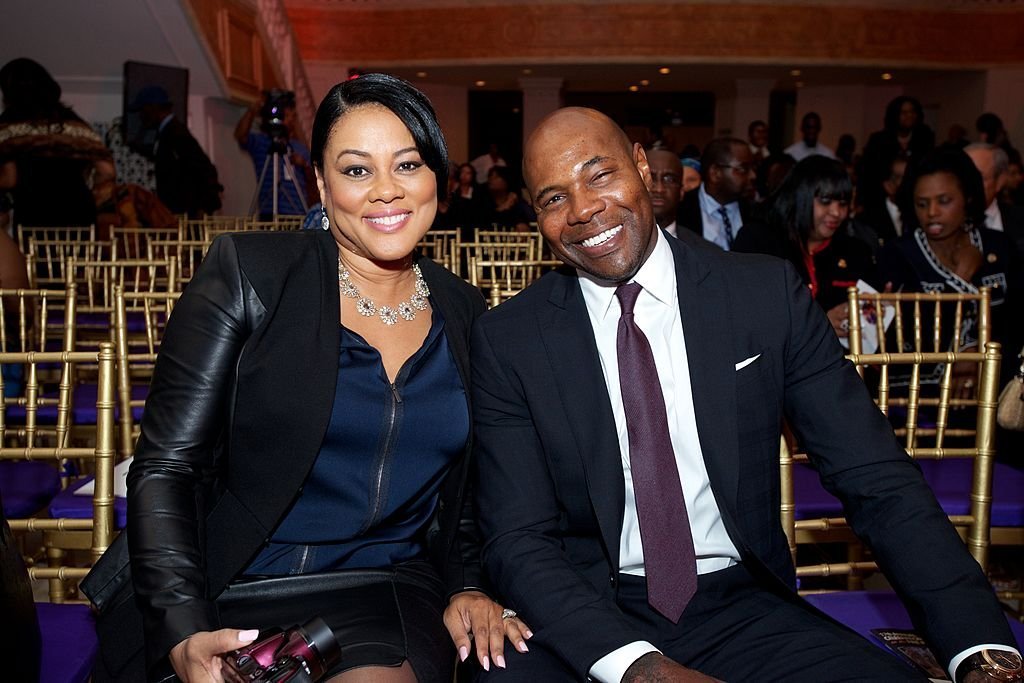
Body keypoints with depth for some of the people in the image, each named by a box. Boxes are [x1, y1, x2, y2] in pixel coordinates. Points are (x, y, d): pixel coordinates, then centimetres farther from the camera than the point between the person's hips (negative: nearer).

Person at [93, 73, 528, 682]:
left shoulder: (463, 311, 7)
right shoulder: (247, 273, -5)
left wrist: (467, 585, 0)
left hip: (387, 596, 2)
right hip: (237, 596, -1)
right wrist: (184, 632, -18)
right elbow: (166, 465, -7)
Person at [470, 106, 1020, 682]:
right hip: (588, 615, -1)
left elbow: (878, 482, -3)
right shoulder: (507, 340, -6)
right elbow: (517, 540, -8)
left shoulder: (768, 293, -4)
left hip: (743, 608, 2)